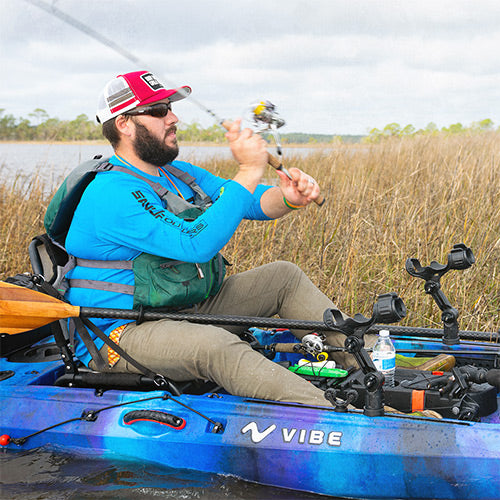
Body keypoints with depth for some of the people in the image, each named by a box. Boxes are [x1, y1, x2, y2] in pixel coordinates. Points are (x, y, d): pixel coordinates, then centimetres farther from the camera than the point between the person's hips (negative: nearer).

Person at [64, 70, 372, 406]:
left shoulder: (179, 175, 10)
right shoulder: (112, 193, -20)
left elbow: (251, 201, 7)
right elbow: (197, 244, -30)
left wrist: (288, 198, -16)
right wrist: (249, 171, -26)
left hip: (186, 310, 10)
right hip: (121, 334, -10)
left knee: (284, 276, 6)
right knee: (215, 344, -37)